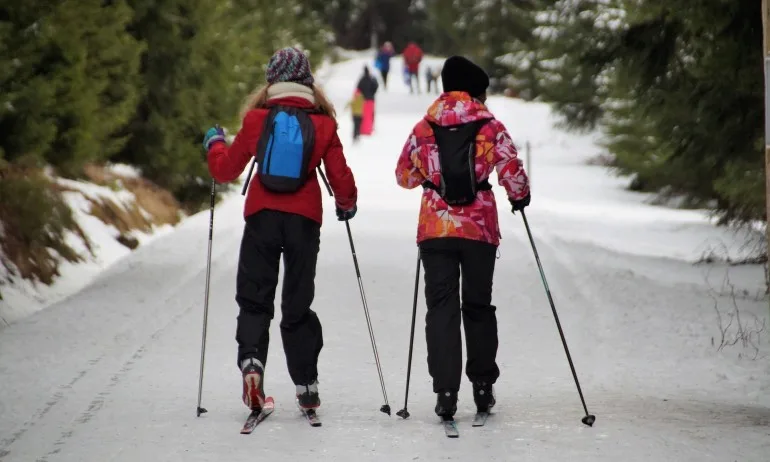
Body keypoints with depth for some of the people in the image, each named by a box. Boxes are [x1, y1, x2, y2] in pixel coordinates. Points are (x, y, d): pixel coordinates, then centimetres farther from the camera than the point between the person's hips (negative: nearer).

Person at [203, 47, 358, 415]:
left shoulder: (257, 119, -1)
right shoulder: (322, 123, 0)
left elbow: (226, 170, 6)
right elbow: (340, 175, 3)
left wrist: (214, 143, 27)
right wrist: (346, 204, 23)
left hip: (262, 216, -1)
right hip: (304, 219, 1)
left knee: (254, 296, 8)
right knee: (297, 302, 10)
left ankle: (251, 359, -17)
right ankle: (306, 385, 10)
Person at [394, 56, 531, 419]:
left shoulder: (423, 129, 4)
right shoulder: (490, 126, -3)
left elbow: (404, 176, 13)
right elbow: (512, 172, -8)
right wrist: (520, 197, 13)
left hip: (435, 229, 0)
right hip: (480, 228, 0)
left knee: (441, 307, 2)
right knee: (478, 305, 15)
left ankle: (446, 391, -9)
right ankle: (483, 386, 21)